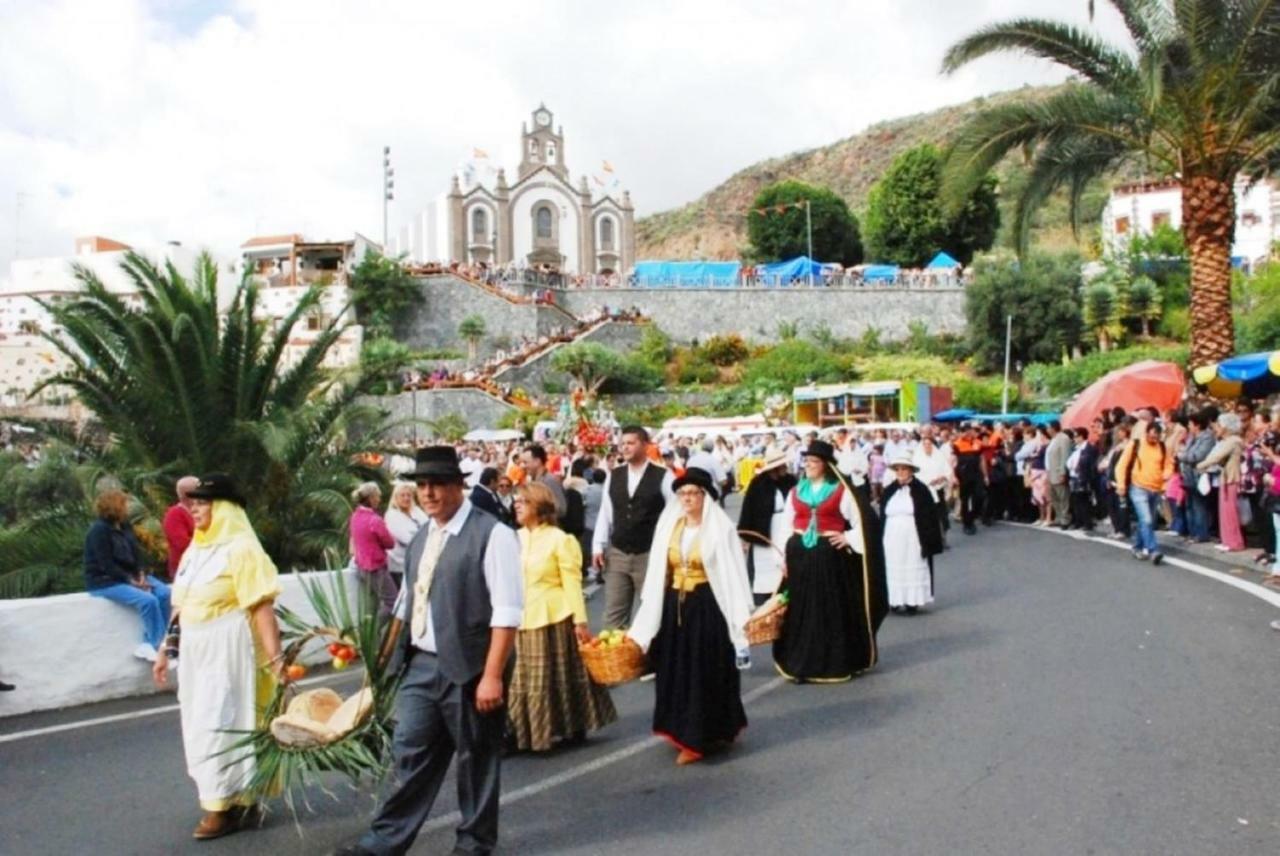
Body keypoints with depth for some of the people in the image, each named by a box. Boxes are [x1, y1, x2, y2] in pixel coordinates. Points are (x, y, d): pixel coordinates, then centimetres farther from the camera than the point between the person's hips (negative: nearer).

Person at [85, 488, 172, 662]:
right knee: (148, 600, -29)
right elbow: (107, 565, -19)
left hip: (130, 576, 8)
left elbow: (136, 552, 9)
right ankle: (158, 647, -17)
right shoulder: (99, 530, -15)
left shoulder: (125, 526, 9)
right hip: (104, 582, -8)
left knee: (164, 593, -15)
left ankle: (150, 644, -10)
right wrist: (131, 581, -20)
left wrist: (141, 574, -8)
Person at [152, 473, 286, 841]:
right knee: (201, 724, 14)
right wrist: (165, 650, 16)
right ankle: (236, 800, 27)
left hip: (227, 647, -9)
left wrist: (275, 657, -25)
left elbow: (262, 606, -20)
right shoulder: (194, 550, 11)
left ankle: (231, 806, 11)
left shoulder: (240, 548, -15)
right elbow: (180, 606, 16)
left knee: (223, 723, -2)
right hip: (195, 649, 9)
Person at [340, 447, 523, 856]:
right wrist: (388, 656, 20)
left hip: (467, 668, -6)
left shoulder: (491, 534, -14)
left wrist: (492, 675, -20)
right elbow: (407, 602, 19)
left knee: (476, 759, 10)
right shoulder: (422, 537, 11)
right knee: (409, 754, 11)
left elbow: (507, 611, -18)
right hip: (421, 666, 6)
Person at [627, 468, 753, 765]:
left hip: (708, 609, -5)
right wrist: (644, 623, 6)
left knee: (706, 673, 2)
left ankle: (699, 738, 12)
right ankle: (684, 731, 24)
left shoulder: (720, 528, -9)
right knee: (677, 671, 10)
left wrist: (740, 619, -12)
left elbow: (734, 576, -9)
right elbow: (658, 575, 8)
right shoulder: (669, 526, 5)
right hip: (674, 608, 5)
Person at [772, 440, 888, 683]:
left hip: (830, 555, -3)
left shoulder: (841, 491, 0)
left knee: (834, 610, 3)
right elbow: (786, 527, 11)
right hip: (799, 555, 3)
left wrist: (848, 539, -10)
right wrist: (784, 558, 6)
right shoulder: (795, 492, 10)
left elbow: (861, 521, 3)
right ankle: (801, 664, 11)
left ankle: (838, 662, 13)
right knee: (801, 610, 5)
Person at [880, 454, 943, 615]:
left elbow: (929, 517, -5)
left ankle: (912, 601, 7)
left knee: (913, 569, 1)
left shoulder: (920, 490, -3)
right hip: (892, 539, 3)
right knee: (894, 570, 3)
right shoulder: (889, 491, 8)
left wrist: (928, 540, -10)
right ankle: (894, 601, 9)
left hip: (913, 539, -3)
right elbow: (882, 517, 11)